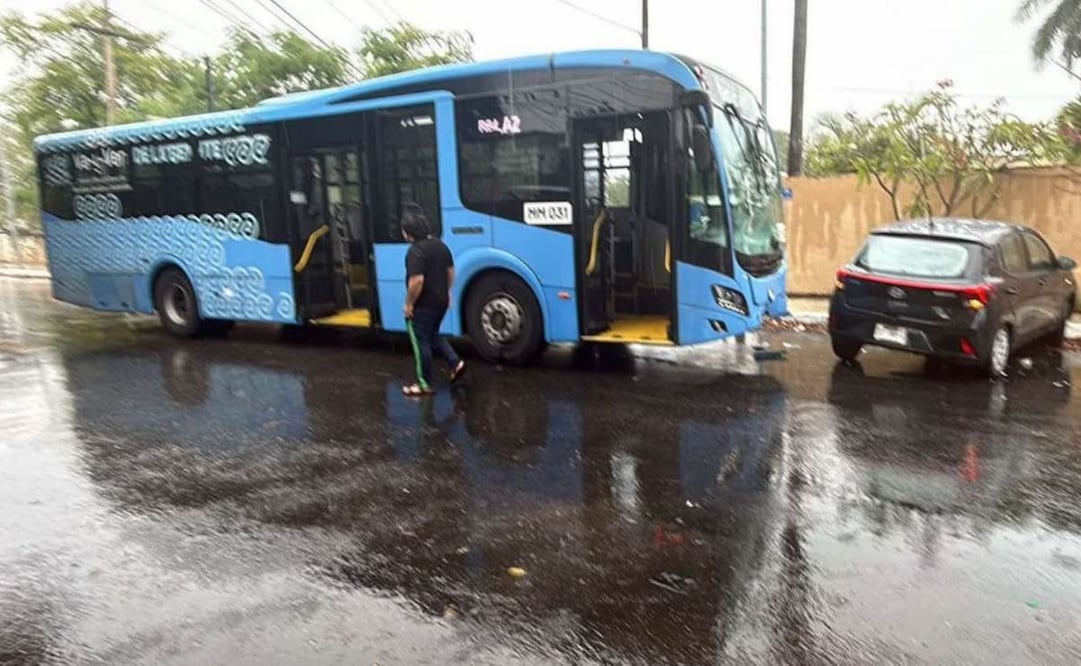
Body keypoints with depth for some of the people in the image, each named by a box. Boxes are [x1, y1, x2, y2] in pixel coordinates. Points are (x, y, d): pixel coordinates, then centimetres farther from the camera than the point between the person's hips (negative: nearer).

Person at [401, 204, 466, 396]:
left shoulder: (415, 251, -22)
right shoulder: (440, 245, 6)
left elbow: (417, 281, -29)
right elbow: (451, 272, 14)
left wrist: (409, 304, -18)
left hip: (422, 305, -8)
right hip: (440, 301, 8)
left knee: (421, 342, 4)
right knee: (433, 335, 26)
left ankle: (424, 384, 13)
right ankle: (456, 362, 14)